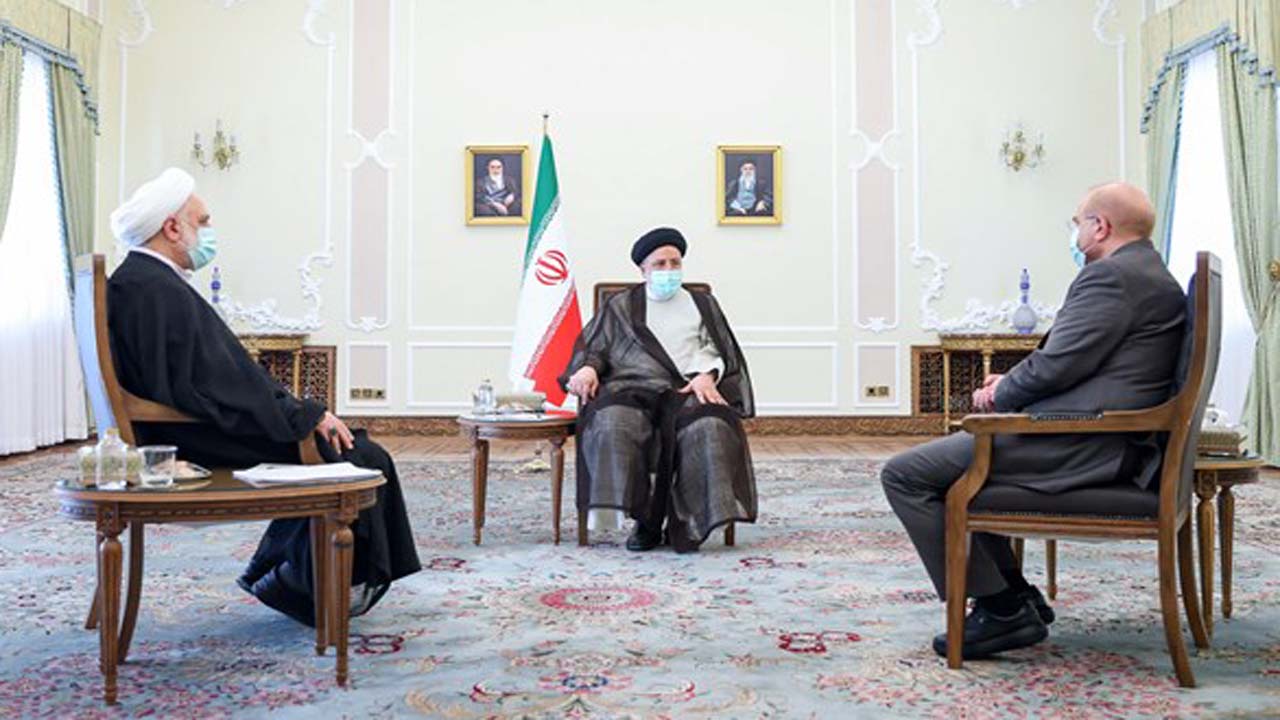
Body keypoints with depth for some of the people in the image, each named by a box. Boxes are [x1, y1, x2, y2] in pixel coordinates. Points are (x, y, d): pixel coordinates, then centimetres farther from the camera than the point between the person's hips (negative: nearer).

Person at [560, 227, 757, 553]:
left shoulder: (703, 304, 27)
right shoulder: (621, 306, 24)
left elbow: (720, 351, 17)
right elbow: (591, 345, 16)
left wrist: (708, 374, -5)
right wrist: (586, 368, -8)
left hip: (689, 389, 0)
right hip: (632, 387, 0)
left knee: (708, 427, -36)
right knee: (614, 424, -36)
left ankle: (688, 524, -28)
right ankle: (644, 521, -26)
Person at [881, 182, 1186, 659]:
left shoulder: (1111, 275, -14)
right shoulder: (1150, 275, 20)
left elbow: (1057, 364, -20)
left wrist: (1001, 396, -2)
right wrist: (1011, 384, 10)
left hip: (1079, 445, -11)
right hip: (1100, 443, 11)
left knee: (905, 475, -10)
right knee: (951, 457, 29)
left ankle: (1001, 608, -6)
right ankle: (1016, 596, 24)